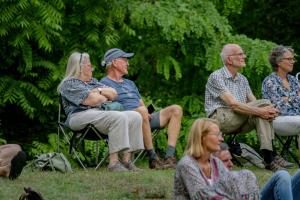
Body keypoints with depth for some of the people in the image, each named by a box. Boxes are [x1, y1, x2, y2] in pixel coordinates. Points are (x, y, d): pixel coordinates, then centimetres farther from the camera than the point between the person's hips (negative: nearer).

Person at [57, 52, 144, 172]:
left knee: (135, 117, -13)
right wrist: (105, 98, 9)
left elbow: (113, 93, 19)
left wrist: (99, 91, 3)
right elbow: (93, 100, -10)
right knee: (119, 117, -33)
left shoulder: (92, 81, 31)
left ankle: (126, 160, -22)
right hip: (81, 116, -9)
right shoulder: (69, 84, 2)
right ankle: (113, 163, -39)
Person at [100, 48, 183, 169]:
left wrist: (146, 113, 1)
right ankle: (153, 158, -36)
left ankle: (170, 157, -24)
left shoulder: (130, 83, 33)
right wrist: (142, 111, -15)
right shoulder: (105, 83, 5)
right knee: (141, 111, -40)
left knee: (176, 110, -9)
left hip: (144, 119, 8)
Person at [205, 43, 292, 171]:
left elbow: (254, 103, 9)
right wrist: (260, 110, -27)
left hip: (239, 121, 7)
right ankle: (271, 155, -26)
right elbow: (232, 104, -19)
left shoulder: (242, 79, 19)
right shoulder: (216, 77, -7)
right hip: (220, 118, -7)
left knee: (262, 114, -23)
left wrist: (269, 112, -15)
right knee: (265, 103, -21)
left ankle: (269, 158, -31)